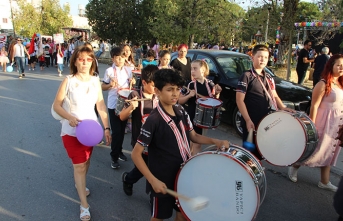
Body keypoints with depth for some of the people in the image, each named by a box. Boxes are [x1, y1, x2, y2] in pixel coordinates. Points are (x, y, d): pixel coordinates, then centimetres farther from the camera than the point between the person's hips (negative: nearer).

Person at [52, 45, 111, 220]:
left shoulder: (95, 81, -2)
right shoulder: (68, 80, -13)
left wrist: (106, 128, -2)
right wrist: (69, 117, -27)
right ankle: (84, 205, 12)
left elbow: (101, 105, 0)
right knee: (79, 165, 0)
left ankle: (79, 184, 49)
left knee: (86, 161, 20)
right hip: (72, 130, -4)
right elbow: (57, 104, -9)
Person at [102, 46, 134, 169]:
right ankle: (114, 157, 11)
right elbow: (103, 87, -2)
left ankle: (119, 151, 33)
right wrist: (110, 85, -21)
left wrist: (132, 83, -7)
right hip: (113, 105, -4)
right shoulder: (109, 71, -7)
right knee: (116, 131, -2)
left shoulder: (128, 70, 4)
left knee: (122, 129, 15)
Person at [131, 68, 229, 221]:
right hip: (162, 180, -6)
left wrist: (215, 141, -7)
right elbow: (136, 154, -20)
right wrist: (153, 180, -25)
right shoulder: (153, 120, -24)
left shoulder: (181, 112, -4)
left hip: (183, 175, 6)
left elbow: (193, 136, 9)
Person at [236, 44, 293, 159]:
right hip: (252, 123, -7)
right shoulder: (246, 76, -10)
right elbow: (239, 100, -15)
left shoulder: (269, 78, 12)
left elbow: (274, 96, 21)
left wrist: (283, 108, 2)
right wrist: (248, 120, -22)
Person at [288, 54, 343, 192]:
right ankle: (294, 168, 23)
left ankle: (325, 182, 26)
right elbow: (314, 106, -17)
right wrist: (312, 125, -19)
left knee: (329, 152, 14)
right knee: (315, 149, 1)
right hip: (323, 123, -7)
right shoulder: (323, 84, -14)